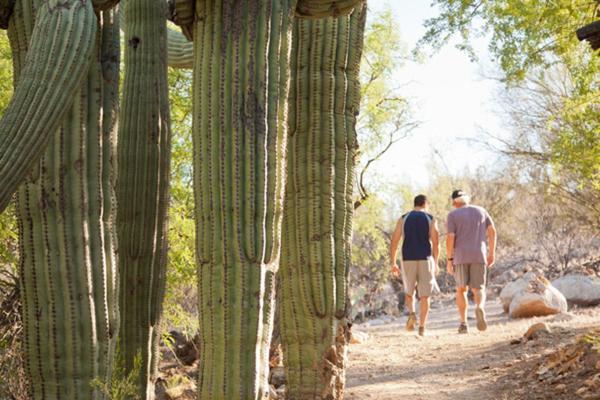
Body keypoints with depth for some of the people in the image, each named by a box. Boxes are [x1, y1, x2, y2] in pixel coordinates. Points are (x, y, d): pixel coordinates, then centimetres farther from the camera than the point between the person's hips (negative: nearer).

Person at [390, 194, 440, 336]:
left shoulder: (403, 219, 7)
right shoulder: (430, 219, 3)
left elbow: (394, 241, 2)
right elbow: (436, 243, -3)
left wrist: (393, 263, 6)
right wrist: (435, 263, 7)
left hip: (408, 259, 1)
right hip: (425, 259, -1)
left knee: (409, 292, 18)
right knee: (424, 295, 5)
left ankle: (412, 314, -9)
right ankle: (422, 327, -2)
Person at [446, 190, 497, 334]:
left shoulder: (453, 215, 2)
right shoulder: (480, 211, 12)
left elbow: (450, 238, -7)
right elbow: (492, 231, 5)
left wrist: (449, 260, -3)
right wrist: (492, 253, 8)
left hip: (460, 256, -1)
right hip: (479, 255, 1)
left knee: (461, 289, 14)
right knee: (478, 290, 5)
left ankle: (463, 323, 4)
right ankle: (480, 307, -29)